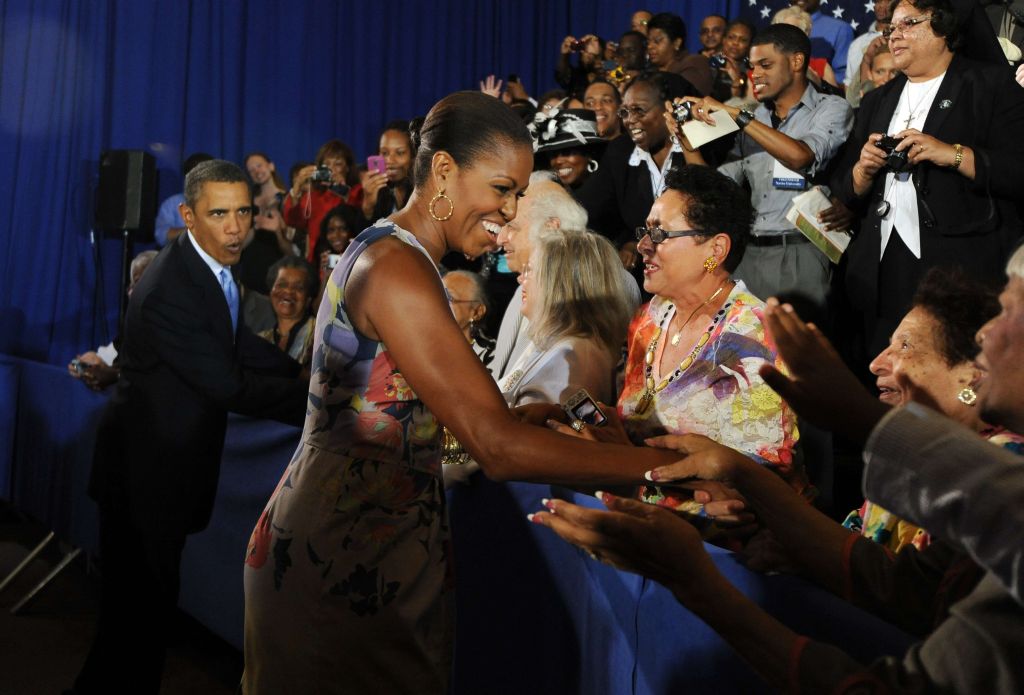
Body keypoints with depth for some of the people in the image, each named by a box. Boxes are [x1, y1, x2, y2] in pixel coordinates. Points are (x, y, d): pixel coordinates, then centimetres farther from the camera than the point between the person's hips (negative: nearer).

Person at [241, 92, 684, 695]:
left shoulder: (385, 254, 11)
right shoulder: (396, 269, -20)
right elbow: (498, 446, -28)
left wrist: (537, 413, 0)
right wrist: (668, 463, -25)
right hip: (351, 559, -10)